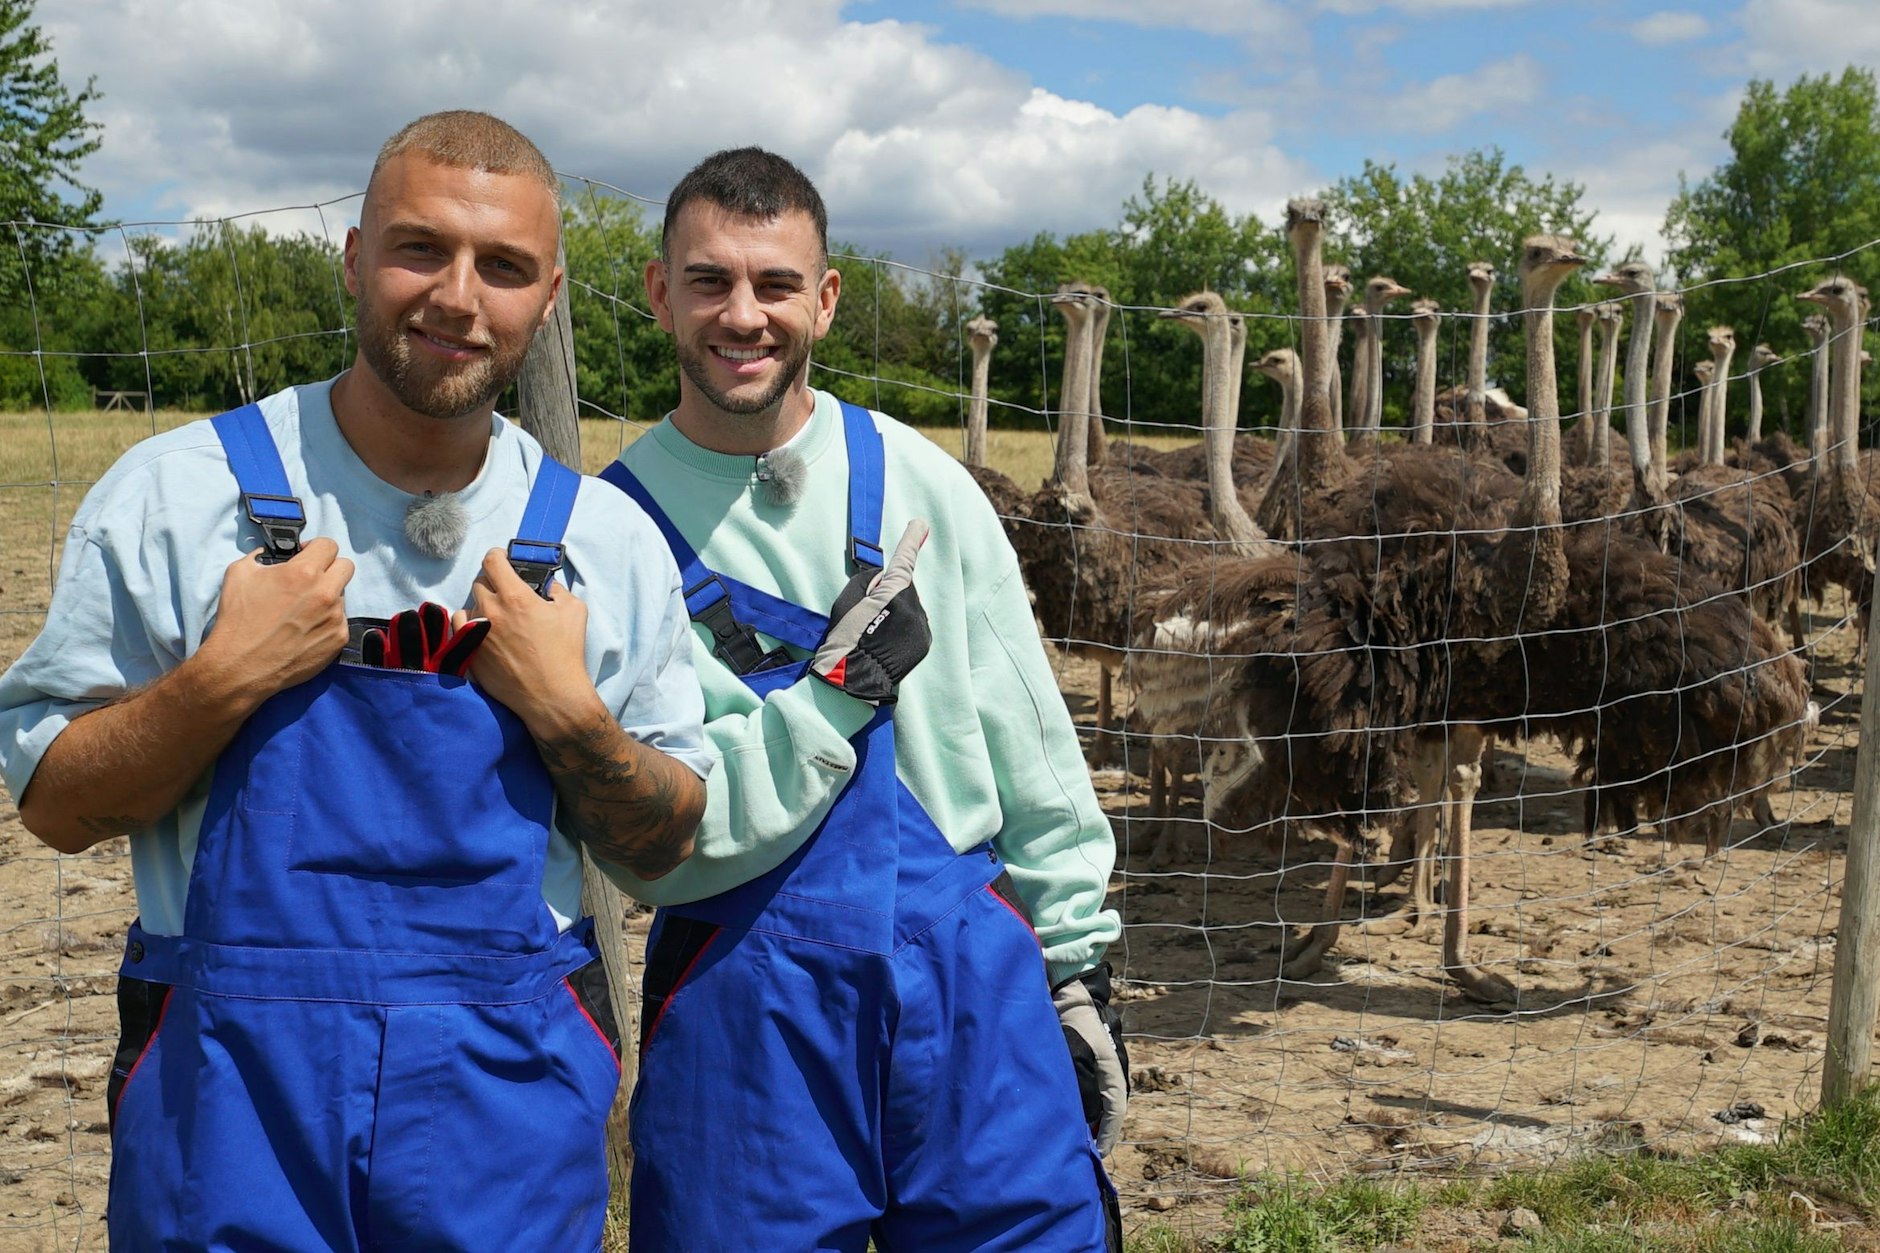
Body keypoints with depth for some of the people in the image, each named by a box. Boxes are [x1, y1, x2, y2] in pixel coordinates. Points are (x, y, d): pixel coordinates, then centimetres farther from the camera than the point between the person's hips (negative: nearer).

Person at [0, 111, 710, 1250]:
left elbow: (665, 847, 5)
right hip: (234, 1085, -1)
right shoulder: (174, 495, -4)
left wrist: (565, 710, -12)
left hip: (510, 1095, 2)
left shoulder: (608, 542, 1)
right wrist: (224, 678, -16)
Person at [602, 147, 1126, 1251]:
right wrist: (840, 687, -15)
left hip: (970, 969, 2)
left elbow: (1032, 749, 7)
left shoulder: (920, 485, 2)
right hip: (746, 1002, -2)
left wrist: (1079, 971, 8)